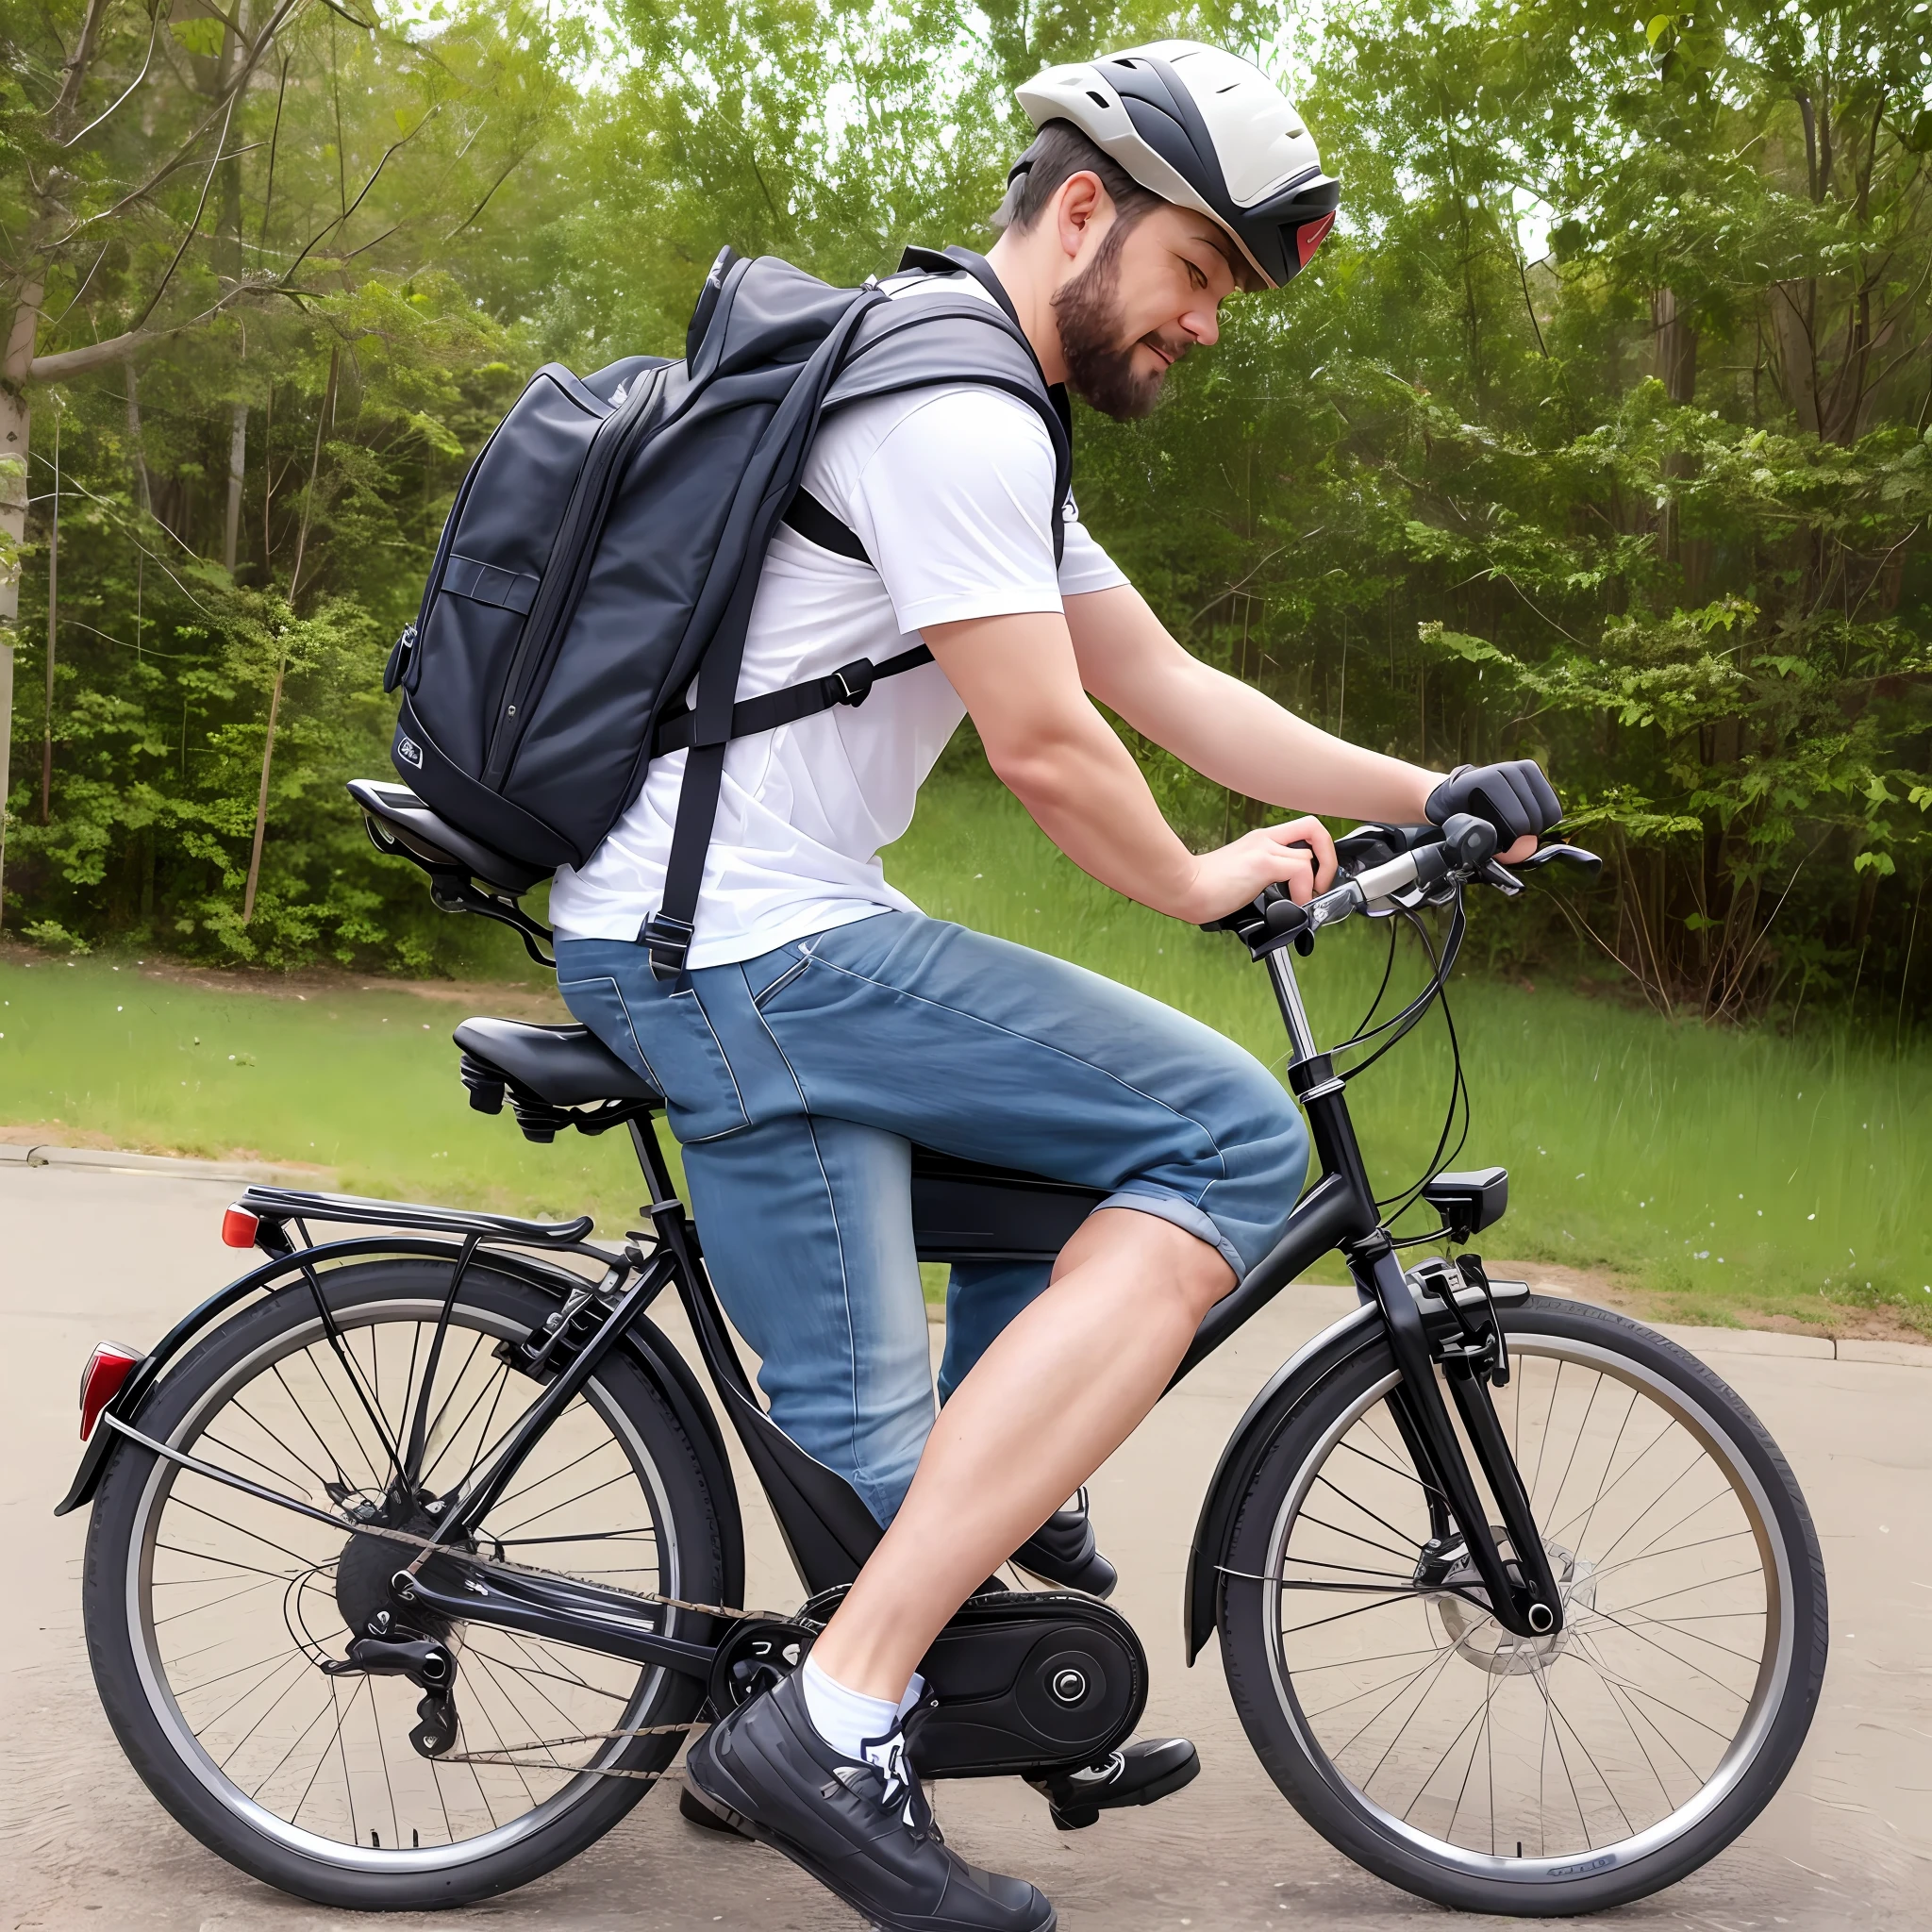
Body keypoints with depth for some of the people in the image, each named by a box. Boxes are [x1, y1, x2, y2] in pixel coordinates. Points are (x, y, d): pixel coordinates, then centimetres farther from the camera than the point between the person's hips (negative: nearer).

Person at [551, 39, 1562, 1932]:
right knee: (1232, 1136, -14)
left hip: (694, 950, 11)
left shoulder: (983, 423, 20)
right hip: (745, 946, -11)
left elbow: (1168, 686, 21)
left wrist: (1426, 793, 17)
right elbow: (1047, 744, -17)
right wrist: (1203, 883, 1)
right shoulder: (956, 406, -14)